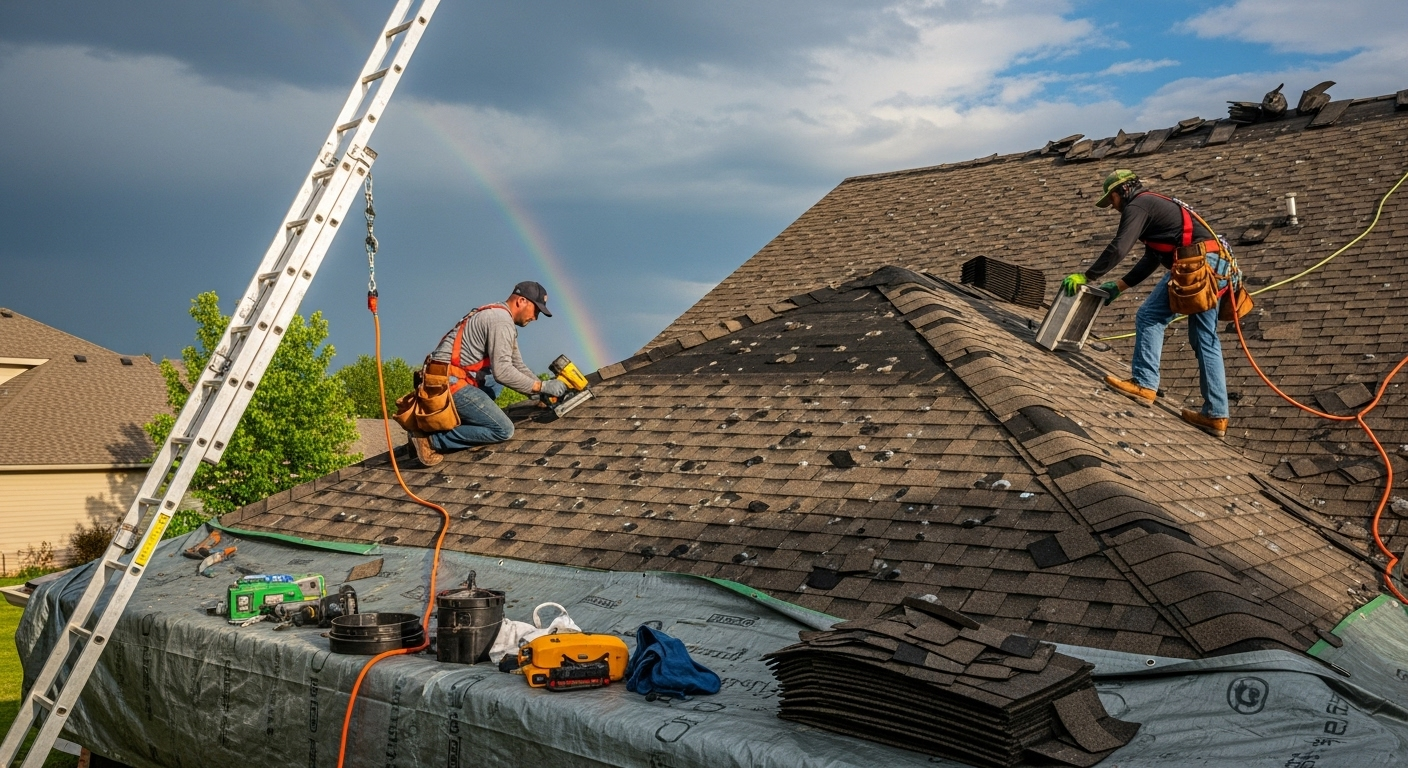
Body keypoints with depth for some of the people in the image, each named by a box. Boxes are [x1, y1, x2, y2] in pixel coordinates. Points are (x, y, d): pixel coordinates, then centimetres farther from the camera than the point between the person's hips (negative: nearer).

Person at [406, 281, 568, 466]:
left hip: (443, 379, 10)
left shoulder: (496, 314, 21)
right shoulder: (502, 321, -11)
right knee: (503, 430, -8)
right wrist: (542, 386, -11)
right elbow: (502, 371, -19)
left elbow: (517, 365, 22)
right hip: (450, 382, -10)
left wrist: (546, 391, 13)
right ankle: (431, 438, -11)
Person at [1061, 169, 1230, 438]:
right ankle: (1215, 415, 7)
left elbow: (1118, 248, -11)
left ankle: (1144, 384, -9)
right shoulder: (1155, 205, 30)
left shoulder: (1138, 205, 0)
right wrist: (1119, 286, 28)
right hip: (1214, 264, 10)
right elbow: (1152, 259, 30)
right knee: (1205, 340, 8)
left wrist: (1086, 277, -5)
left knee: (1149, 317, -4)